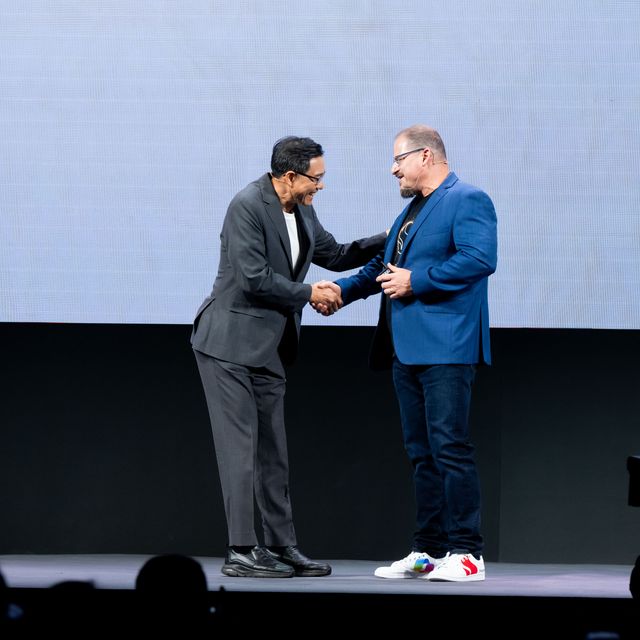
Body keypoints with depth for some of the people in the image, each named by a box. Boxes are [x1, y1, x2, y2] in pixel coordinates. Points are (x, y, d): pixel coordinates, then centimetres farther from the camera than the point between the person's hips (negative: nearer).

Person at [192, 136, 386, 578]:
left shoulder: (302, 212, 10)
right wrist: (309, 294, -12)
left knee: (273, 452, 10)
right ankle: (241, 551, -8)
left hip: (269, 350, 9)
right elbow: (254, 278, -21)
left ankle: (281, 545, 15)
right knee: (240, 447, -9)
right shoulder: (248, 206, -16)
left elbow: (334, 255, 23)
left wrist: (390, 242, 14)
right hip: (230, 344, -9)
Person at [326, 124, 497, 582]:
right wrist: (341, 290, 19)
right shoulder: (412, 210, 23)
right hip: (408, 350, 9)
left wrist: (415, 281, -17)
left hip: (445, 349, -9)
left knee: (449, 448, -11)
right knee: (422, 452, 10)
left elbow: (481, 258, -20)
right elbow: (384, 266, 31)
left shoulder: (467, 200, -6)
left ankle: (466, 553, -9)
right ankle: (429, 551, 14)